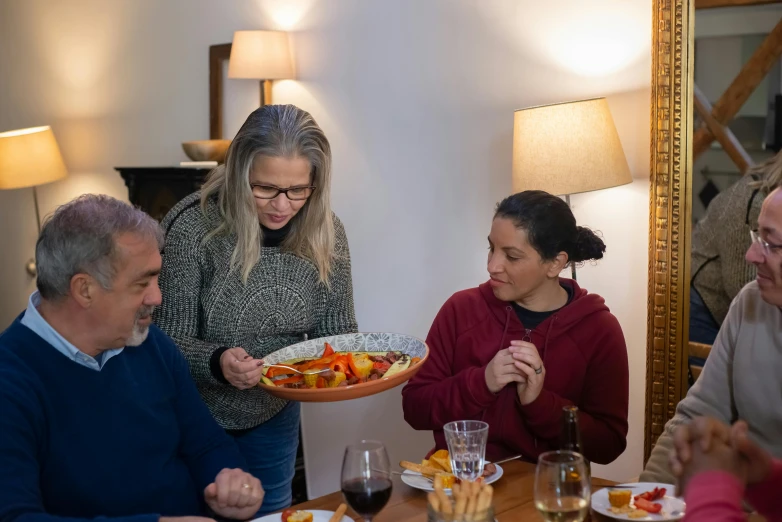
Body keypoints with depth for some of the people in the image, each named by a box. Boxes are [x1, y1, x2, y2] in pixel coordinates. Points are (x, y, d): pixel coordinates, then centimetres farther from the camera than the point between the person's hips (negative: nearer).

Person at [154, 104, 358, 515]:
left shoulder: (324, 233, -11)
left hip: (274, 417, 4)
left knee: (271, 511, 22)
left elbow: (335, 329, -3)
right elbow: (170, 341, -20)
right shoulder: (194, 227, -24)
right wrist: (218, 362, -39)